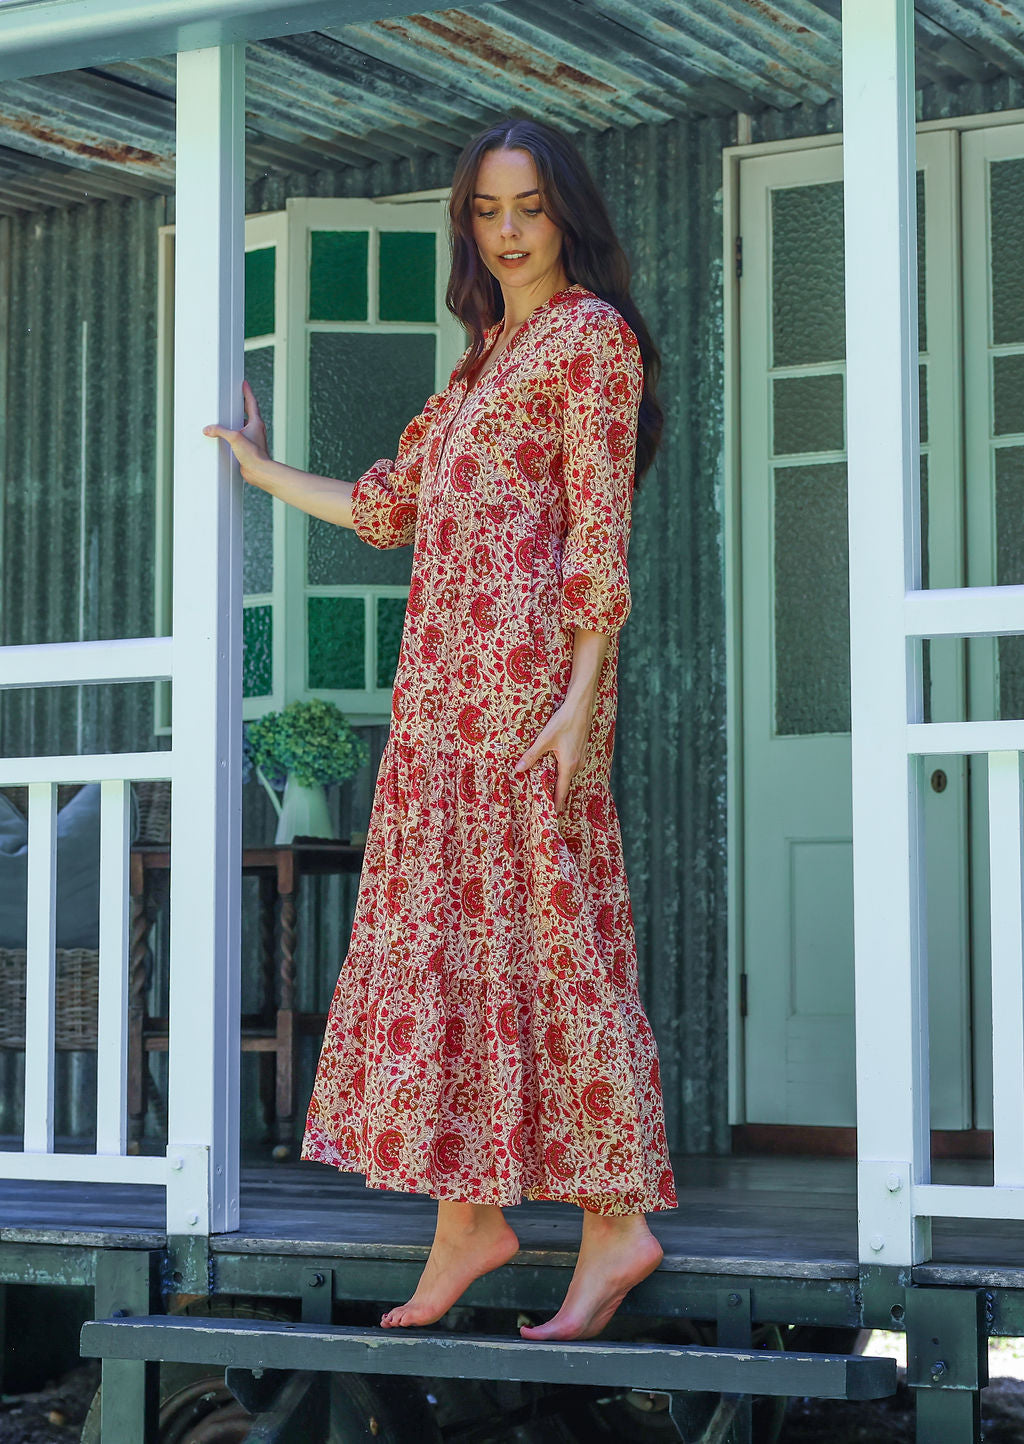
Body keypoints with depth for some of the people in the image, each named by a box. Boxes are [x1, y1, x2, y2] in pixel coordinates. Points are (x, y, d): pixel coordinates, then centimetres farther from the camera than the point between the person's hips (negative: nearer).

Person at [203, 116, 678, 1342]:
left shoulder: (592, 334, -1)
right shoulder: (486, 354, 23)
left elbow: (601, 528, -10)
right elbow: (391, 508, 25)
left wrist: (580, 694, -17)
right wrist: (262, 471, 32)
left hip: (527, 662, -8)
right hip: (445, 669, 8)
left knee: (540, 922, -9)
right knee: (447, 922, 5)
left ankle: (616, 1217, -5)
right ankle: (470, 1213, 7)